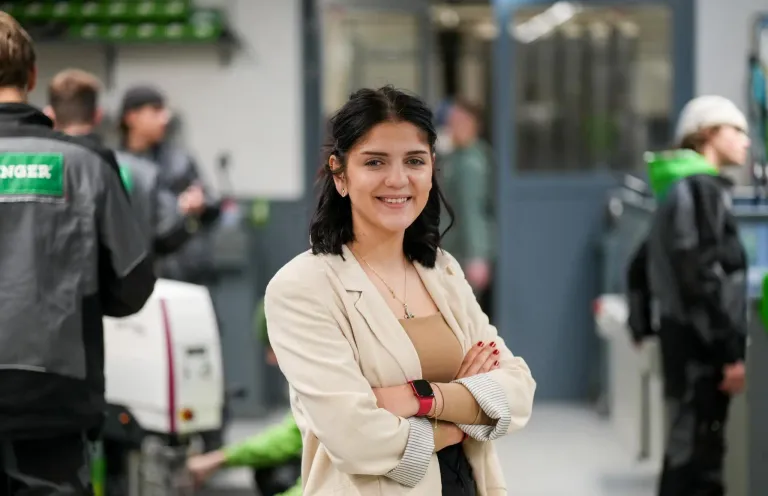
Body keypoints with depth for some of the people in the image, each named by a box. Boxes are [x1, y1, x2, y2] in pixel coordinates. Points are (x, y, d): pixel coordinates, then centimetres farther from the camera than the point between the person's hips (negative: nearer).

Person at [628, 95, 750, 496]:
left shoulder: (678, 189, 18)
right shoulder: (701, 189, -12)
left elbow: (643, 266, 24)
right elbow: (703, 278, -20)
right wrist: (733, 352, -20)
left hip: (682, 338, 10)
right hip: (701, 345, -10)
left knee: (692, 453, 15)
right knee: (694, 458, -10)